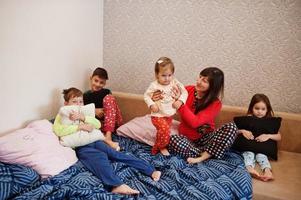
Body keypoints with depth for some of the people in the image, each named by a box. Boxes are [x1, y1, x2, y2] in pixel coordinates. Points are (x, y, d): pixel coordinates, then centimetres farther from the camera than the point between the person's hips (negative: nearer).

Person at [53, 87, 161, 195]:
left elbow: (98, 124, 6)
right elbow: (58, 131, -12)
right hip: (80, 147, -4)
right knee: (100, 157, -33)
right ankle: (116, 185, -54)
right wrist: (80, 126, -15)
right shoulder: (62, 115, 11)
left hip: (93, 141, 4)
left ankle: (151, 170, -21)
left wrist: (83, 118, -9)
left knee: (116, 154, -14)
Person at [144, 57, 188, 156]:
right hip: (158, 115, -5)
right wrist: (151, 105, -19)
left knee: (164, 132, 16)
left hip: (169, 115, 5)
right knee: (165, 130, -21)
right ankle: (161, 147, 7)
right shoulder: (154, 85, -15)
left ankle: (156, 148, 38)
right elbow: (146, 96, -5)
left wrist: (180, 101, -16)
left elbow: (184, 92, 0)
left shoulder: (175, 83, -6)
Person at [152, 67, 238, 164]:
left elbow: (195, 122, -24)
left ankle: (201, 158, -29)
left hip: (206, 138, -1)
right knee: (172, 140, -34)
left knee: (231, 127, -27)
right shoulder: (188, 90, -5)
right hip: (187, 138, 1)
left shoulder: (215, 104, -13)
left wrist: (180, 106, -32)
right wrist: (159, 96, -16)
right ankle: (208, 154, -22)